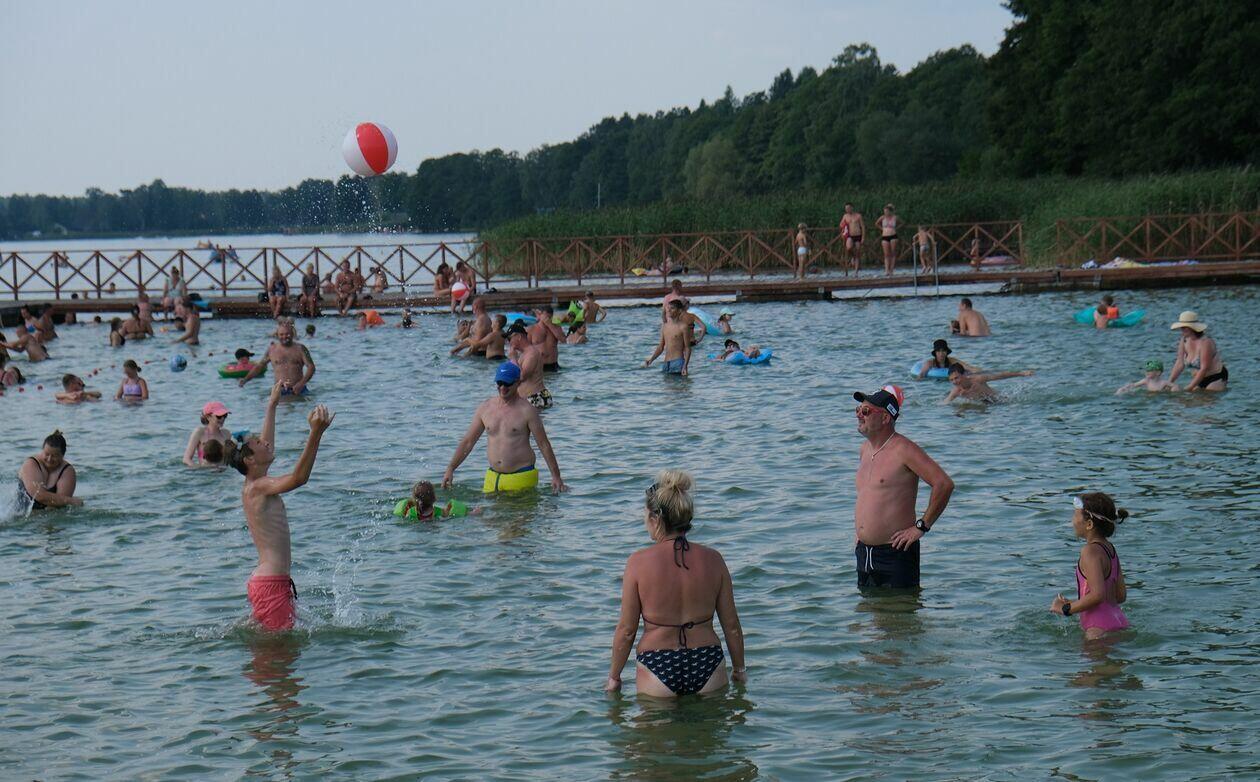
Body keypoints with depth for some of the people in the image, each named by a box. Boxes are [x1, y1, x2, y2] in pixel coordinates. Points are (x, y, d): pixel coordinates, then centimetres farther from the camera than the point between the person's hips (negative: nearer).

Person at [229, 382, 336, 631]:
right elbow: (299, 478, -30)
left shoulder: (254, 486, 15)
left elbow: (268, 447, 30)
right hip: (270, 585, -11)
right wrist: (315, 434, -39)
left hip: (263, 582, 11)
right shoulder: (258, 487, -14)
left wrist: (272, 405, 39)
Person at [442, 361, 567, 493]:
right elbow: (468, 442, 14)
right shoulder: (485, 408, 8)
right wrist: (450, 469, 9)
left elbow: (544, 445, -3)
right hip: (492, 477, 4)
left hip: (522, 478, -4)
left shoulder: (526, 410, -4)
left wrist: (556, 477, -6)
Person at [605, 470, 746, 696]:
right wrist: (739, 669, 19)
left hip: (657, 667, -2)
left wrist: (614, 677, 8)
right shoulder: (713, 559, -3)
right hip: (707, 664, 2)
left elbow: (626, 630, -5)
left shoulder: (639, 562, -10)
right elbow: (731, 625, 4)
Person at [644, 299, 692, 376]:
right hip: (666, 364, 6)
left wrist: (685, 366, -18)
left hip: (678, 363, -6)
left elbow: (687, 348, -6)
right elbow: (661, 347, 15)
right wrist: (651, 359, 0)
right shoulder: (664, 325, 13)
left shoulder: (683, 327, -6)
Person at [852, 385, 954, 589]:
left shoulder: (903, 450, -14)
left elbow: (944, 484, -21)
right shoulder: (865, 449, 12)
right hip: (863, 553, 8)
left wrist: (922, 527, -16)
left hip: (895, 553, -8)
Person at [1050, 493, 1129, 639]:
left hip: (1101, 631, -9)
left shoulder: (1090, 551, -13)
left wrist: (1066, 609, -10)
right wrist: (1074, 605, 20)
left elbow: (1097, 595, -23)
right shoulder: (1110, 549, 15)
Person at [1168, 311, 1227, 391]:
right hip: (1199, 378, 7)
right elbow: (1180, 363, -1)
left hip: (1216, 378, -7)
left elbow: (1204, 368, -26)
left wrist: (1189, 388, -28)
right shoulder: (1184, 340, -2)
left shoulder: (1205, 342, -23)